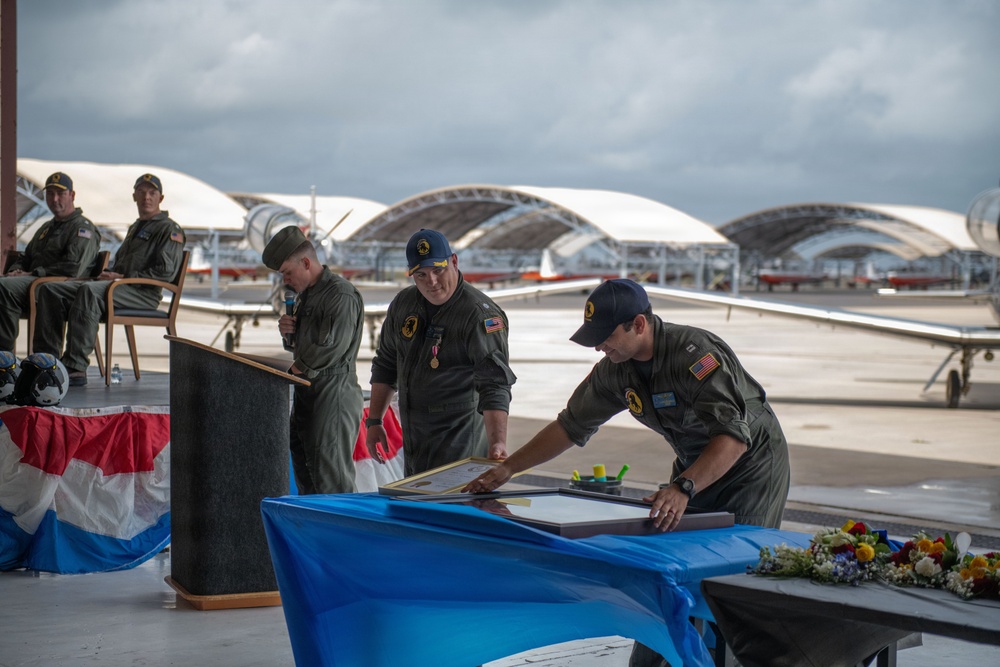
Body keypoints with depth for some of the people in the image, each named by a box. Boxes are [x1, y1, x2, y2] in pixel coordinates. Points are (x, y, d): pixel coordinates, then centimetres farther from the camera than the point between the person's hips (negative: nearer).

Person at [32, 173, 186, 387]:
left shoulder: (170, 229, 2)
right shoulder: (134, 228, 31)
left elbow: (166, 271, -12)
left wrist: (122, 277, -14)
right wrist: (108, 274, 7)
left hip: (143, 294, -9)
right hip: (116, 287, 9)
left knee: (89, 291, -38)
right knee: (51, 289, -7)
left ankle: (76, 367, -43)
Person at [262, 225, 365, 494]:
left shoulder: (341, 296, -15)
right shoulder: (307, 294, 15)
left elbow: (331, 349, -22)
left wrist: (292, 372, -9)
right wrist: (287, 333, 1)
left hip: (333, 398, -10)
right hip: (306, 396, 10)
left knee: (332, 482, -9)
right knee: (305, 476, 14)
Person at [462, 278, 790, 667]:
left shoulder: (695, 353, -32)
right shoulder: (615, 370, -7)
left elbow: (734, 435, -39)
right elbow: (571, 425, 3)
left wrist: (683, 488, -50)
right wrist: (507, 469, -3)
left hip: (752, 463, -7)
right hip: (693, 466, 7)